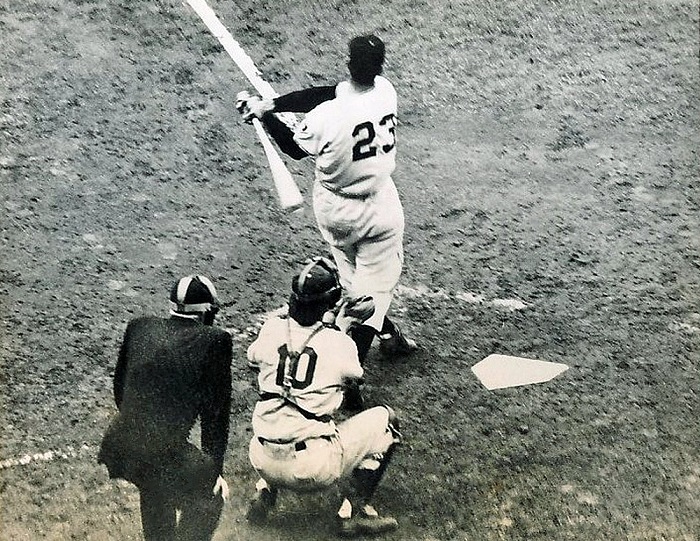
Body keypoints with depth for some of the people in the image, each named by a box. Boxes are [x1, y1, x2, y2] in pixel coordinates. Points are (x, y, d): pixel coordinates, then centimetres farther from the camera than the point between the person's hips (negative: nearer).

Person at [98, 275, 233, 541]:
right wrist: (214, 469, 9)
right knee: (208, 499, 21)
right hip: (165, 453, -6)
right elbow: (215, 411, 0)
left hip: (119, 448, 6)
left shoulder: (140, 327, 8)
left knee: (154, 485, 35)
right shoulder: (215, 341, -4)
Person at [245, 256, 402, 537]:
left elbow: (254, 360, 21)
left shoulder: (272, 327, -1)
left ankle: (265, 489, 20)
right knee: (386, 418, 14)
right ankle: (354, 510, 11)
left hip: (263, 461, 5)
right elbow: (352, 376, 13)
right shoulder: (339, 343, -10)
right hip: (313, 469, -5)